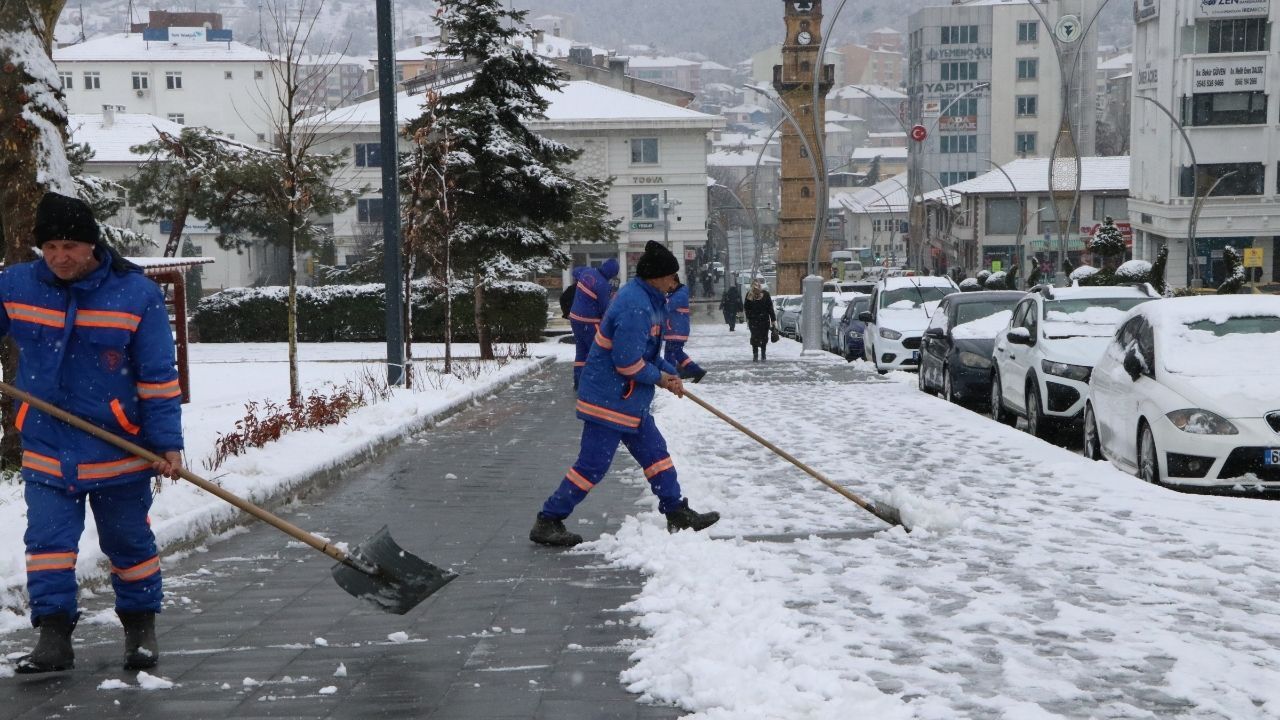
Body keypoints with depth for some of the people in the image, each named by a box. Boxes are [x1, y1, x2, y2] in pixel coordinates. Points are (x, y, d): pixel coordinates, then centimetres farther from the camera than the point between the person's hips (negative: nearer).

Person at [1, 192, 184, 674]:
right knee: (47, 540, -2)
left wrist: (167, 442, -11)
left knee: (129, 541, 10)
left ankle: (140, 628, 26)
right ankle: (54, 637, 4)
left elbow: (158, 376, -8)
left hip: (119, 447, -2)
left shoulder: (136, 294, -10)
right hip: (45, 449, 2)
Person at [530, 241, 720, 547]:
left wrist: (669, 373, 6)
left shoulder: (647, 300, 12)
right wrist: (659, 378, -9)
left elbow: (646, 350, 22)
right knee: (592, 465, -6)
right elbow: (628, 361, -25)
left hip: (630, 401, 11)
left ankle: (678, 514, 24)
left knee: (655, 452, 15)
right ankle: (547, 523, 2)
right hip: (609, 400, -11)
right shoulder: (635, 306, -22)